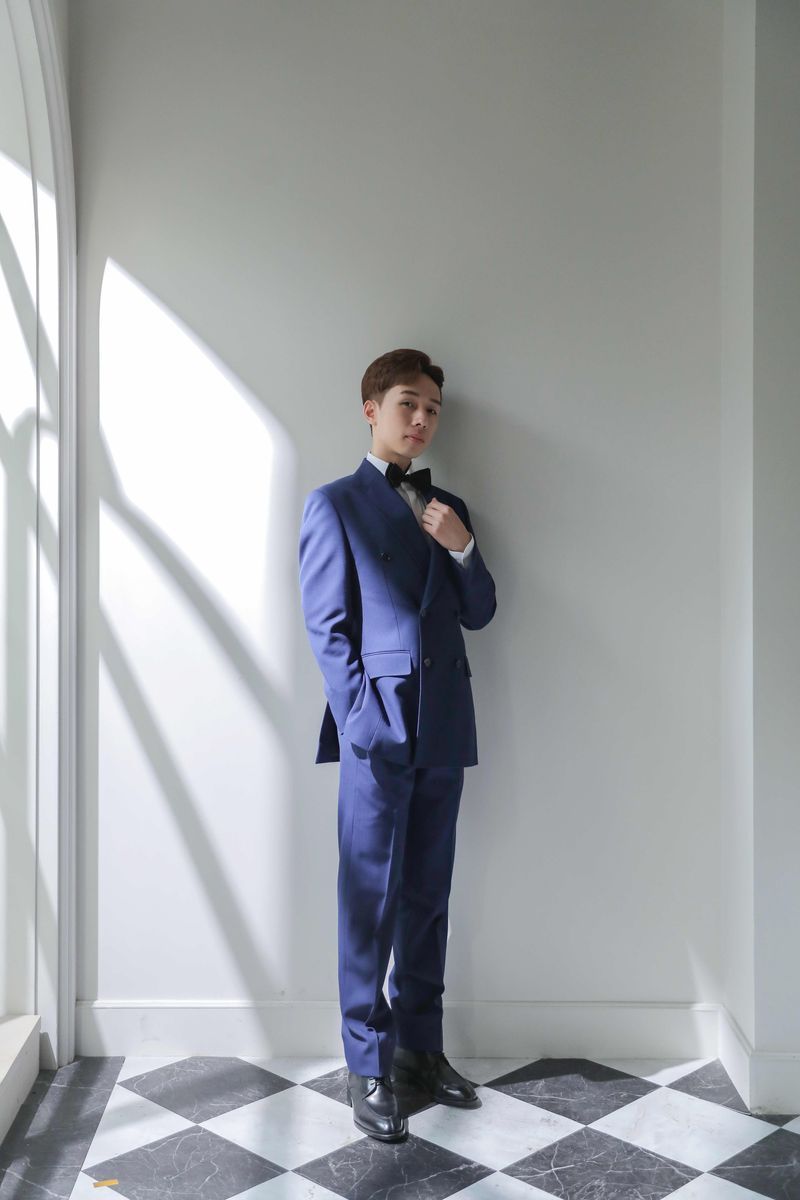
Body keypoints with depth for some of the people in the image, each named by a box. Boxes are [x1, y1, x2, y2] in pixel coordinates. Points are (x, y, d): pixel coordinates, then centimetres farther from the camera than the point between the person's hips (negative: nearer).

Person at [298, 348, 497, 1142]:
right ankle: (368, 1068, 14)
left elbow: (479, 613, 12)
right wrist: (363, 721, -11)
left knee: (427, 897, 13)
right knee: (370, 901, 1)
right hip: (377, 727, -5)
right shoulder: (335, 503, 1)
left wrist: (461, 546, -5)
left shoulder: (448, 508, 17)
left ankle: (419, 1045, 27)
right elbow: (326, 626, -5)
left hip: (443, 728, 5)